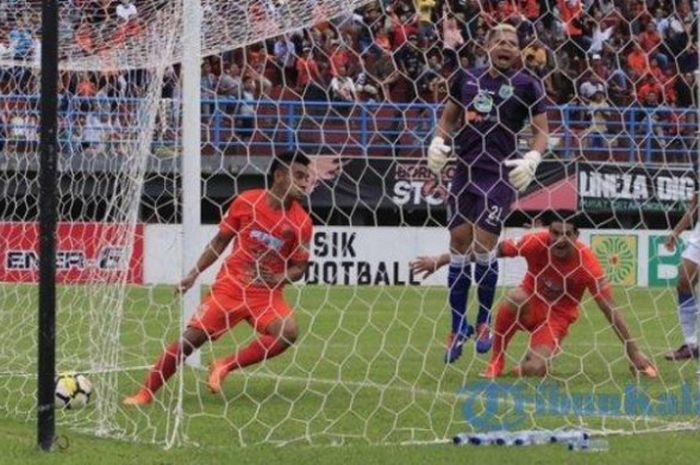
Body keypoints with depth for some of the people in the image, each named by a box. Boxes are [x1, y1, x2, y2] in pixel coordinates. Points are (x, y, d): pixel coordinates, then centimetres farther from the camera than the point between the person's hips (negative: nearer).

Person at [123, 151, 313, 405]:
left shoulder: (301, 222, -5)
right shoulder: (246, 202, -5)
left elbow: (299, 267, 3)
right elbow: (220, 241, 7)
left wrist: (278, 278, -18)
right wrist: (194, 274, 4)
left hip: (266, 293, 1)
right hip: (229, 286, 0)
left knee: (287, 332, -27)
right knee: (190, 338, -8)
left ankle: (225, 366, -10)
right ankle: (145, 393, 8)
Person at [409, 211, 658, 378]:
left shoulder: (587, 262, -24)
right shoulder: (536, 243, -21)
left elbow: (610, 309, -20)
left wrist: (634, 352, -21)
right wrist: (440, 260, -15)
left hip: (557, 317, -2)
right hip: (531, 305, 2)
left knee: (534, 370, -28)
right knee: (514, 298, -36)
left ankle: (533, 358, 12)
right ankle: (496, 361, -15)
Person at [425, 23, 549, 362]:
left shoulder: (526, 85, 0)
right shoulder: (466, 78, 10)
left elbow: (541, 131, 2)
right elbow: (448, 119, 20)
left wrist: (532, 158, -16)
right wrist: (438, 141, 1)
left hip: (501, 174, -4)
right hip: (466, 171, 4)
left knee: (483, 244, -9)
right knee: (459, 244, 2)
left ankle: (483, 321, 10)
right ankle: (458, 327, 12)